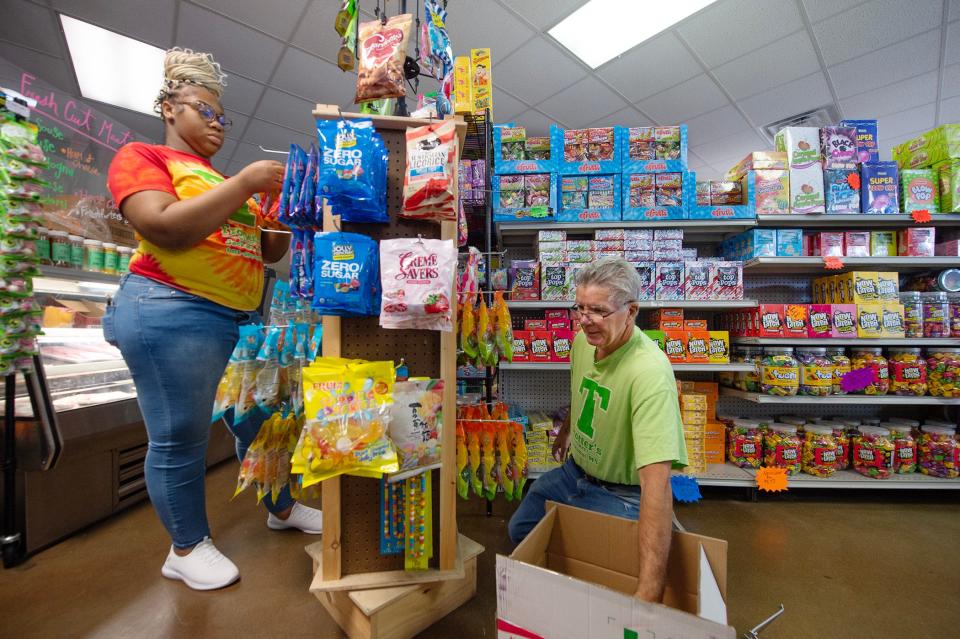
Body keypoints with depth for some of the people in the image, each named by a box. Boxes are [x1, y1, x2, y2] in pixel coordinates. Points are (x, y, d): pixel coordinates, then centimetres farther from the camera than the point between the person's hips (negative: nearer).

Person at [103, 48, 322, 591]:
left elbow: (269, 251, 18)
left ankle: (281, 508, 33)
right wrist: (246, 184, -13)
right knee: (180, 438, 3)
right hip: (173, 314, -6)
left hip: (243, 317, 6)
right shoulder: (142, 156, 5)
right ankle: (187, 547, 24)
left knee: (259, 419, 14)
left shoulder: (225, 184, 20)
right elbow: (165, 227, -14)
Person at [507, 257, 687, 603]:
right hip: (574, 471, 7)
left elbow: (656, 480, -41)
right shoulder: (583, 340, -12)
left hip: (619, 494, -7)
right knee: (520, 530, 19)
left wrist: (649, 590, -44)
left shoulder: (650, 371, -35)